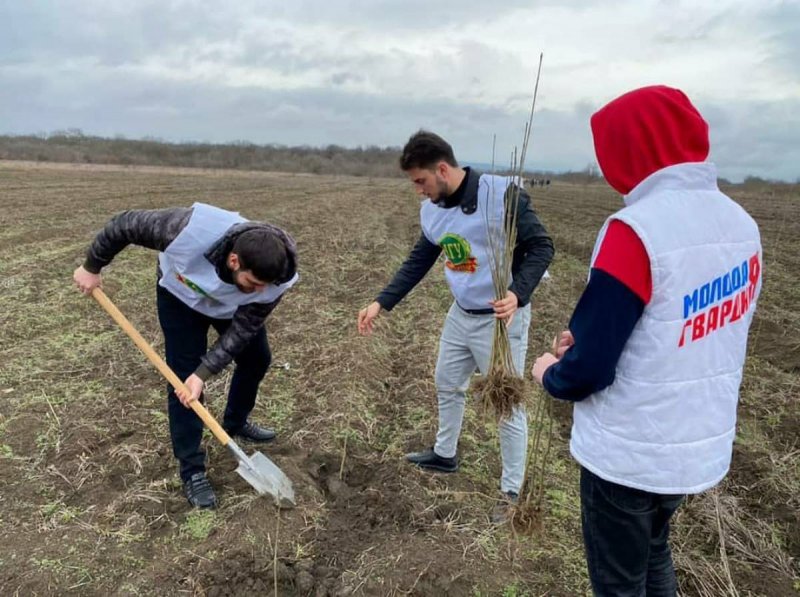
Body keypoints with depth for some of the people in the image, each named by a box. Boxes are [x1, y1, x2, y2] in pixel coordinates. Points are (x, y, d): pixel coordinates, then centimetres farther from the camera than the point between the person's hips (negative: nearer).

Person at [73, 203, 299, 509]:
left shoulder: (273, 278, -37)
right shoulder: (191, 229, -47)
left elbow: (241, 329, -26)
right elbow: (125, 224, -29)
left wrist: (204, 373, -32)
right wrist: (92, 267, -15)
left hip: (234, 305, 3)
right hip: (181, 297, -3)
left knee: (257, 359, 11)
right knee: (184, 380, -7)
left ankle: (236, 423, 38)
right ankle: (192, 471, 5)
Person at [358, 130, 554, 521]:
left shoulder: (502, 194, -22)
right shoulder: (432, 209, 0)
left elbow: (541, 247, -18)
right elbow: (417, 262, 9)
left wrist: (517, 293, -34)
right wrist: (381, 303, 1)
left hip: (502, 318, -7)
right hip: (461, 315, 8)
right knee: (447, 385, 22)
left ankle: (511, 491, 21)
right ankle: (445, 455, 46)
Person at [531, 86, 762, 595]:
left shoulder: (635, 230, -24)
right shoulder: (742, 225, 0)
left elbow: (589, 370, -24)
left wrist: (551, 373, -1)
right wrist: (590, 340, 8)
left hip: (628, 455, -7)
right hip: (703, 448, 7)